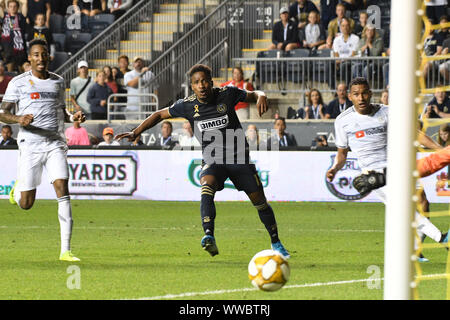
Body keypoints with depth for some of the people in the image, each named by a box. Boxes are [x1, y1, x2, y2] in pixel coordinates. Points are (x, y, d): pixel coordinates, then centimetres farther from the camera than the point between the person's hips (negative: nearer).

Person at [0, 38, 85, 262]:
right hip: (30, 144, -2)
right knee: (26, 204, -1)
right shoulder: (18, 82, 0)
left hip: (55, 144, 2)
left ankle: (65, 250, -17)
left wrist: (73, 117, 2)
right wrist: (18, 119, -22)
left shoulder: (58, 82, 12)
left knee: (62, 190, -16)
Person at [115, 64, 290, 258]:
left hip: (239, 158, 0)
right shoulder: (187, 106, -7)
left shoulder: (227, 94, -9)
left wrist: (261, 97, -18)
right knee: (206, 186, -33)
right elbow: (160, 115, 7)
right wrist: (135, 133, 2)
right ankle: (209, 238, -45)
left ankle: (275, 243, 27)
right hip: (212, 160, 0)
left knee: (260, 202, 4)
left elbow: (253, 95, 6)